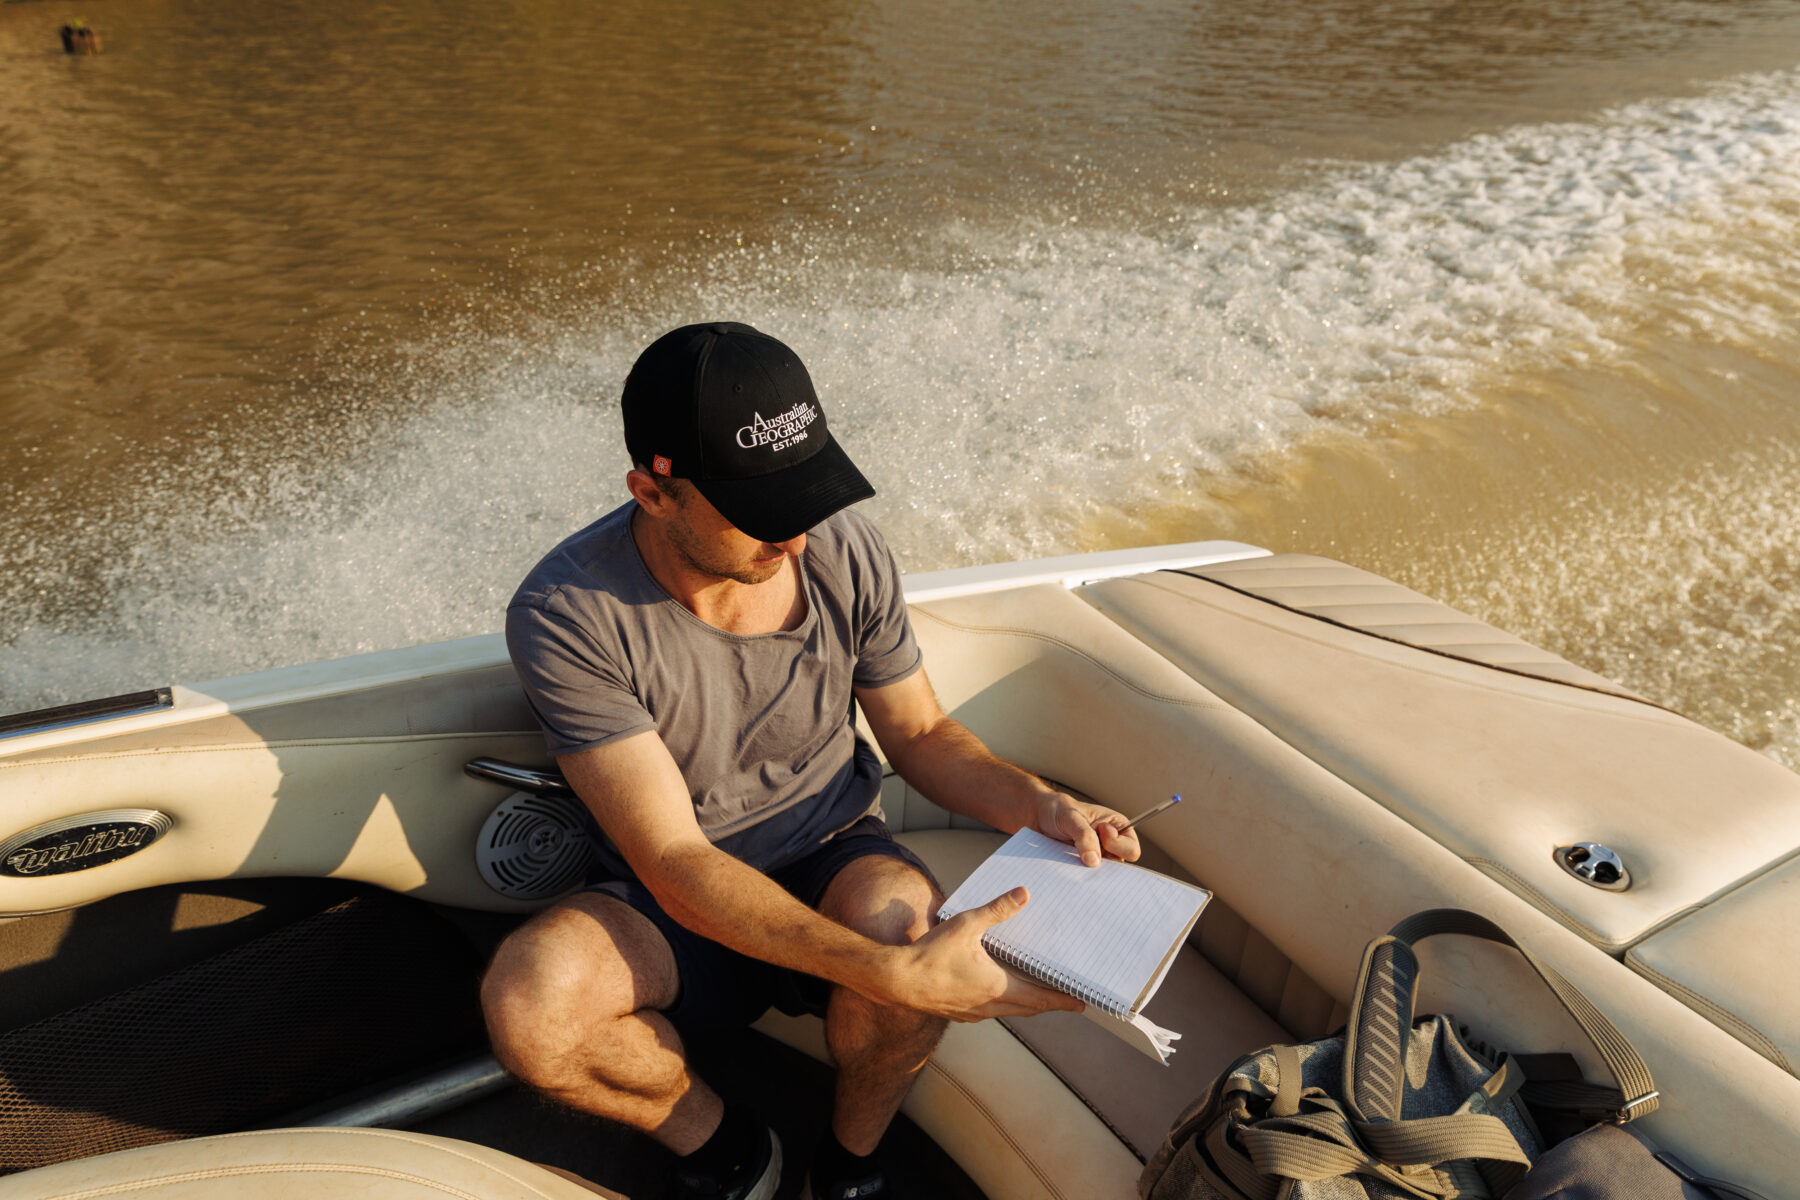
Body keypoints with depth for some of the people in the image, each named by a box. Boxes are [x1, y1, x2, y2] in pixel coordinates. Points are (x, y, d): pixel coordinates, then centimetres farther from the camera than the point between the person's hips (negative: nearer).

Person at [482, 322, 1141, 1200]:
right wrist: (890, 975, -39)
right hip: (672, 909, -1)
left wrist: (1037, 804, -17)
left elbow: (919, 734, 3)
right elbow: (676, 863, -28)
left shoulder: (845, 553, -13)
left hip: (833, 862, 2)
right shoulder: (567, 615, -24)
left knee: (904, 918, -33)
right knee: (525, 1008, -31)